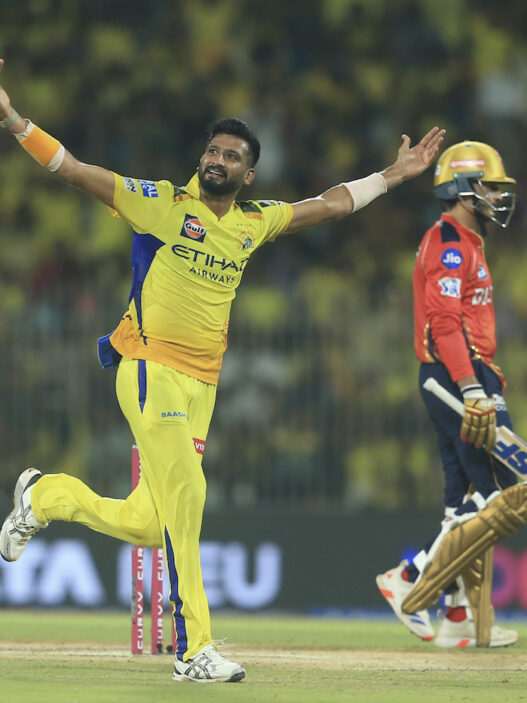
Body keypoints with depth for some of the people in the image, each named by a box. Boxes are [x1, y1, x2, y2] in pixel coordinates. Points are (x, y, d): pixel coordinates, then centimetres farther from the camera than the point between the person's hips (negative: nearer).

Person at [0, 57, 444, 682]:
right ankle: (195, 650, -9)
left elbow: (332, 204, 25)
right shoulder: (161, 204, -2)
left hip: (201, 386, 6)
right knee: (185, 497, -15)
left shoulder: (255, 222, 13)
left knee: (149, 526, 4)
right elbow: (75, 170, -5)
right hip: (150, 370, -6)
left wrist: (396, 175, 25)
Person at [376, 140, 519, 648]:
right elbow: (445, 323, -21)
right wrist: (474, 390, -28)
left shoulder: (463, 243, 23)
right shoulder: (450, 242, -11)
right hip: (458, 377, -11)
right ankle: (411, 578, -13)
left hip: (459, 381, 11)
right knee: (498, 490, -13)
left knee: (467, 501, 8)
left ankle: (458, 618, 7)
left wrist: (484, 381, 21)